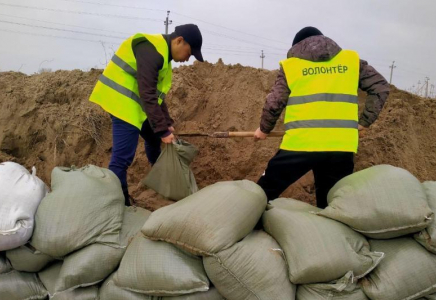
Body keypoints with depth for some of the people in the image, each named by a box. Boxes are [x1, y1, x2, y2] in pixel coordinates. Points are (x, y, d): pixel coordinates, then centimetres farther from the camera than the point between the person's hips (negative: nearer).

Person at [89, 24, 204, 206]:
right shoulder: (152, 51, -22)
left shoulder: (162, 54, 12)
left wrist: (167, 124, 8)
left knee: (154, 139, 24)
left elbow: (157, 93, 14)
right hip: (123, 102, -11)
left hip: (135, 103, 11)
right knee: (122, 157, -10)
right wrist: (162, 129, -24)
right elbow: (147, 95, -27)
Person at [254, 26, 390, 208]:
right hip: (341, 146, 3)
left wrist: (264, 129, 22)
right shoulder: (351, 60, 16)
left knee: (262, 196, 12)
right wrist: (364, 122, 18)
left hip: (300, 144, -2)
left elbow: (274, 103, 6)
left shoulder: (290, 65, 10)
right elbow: (381, 86, 15)